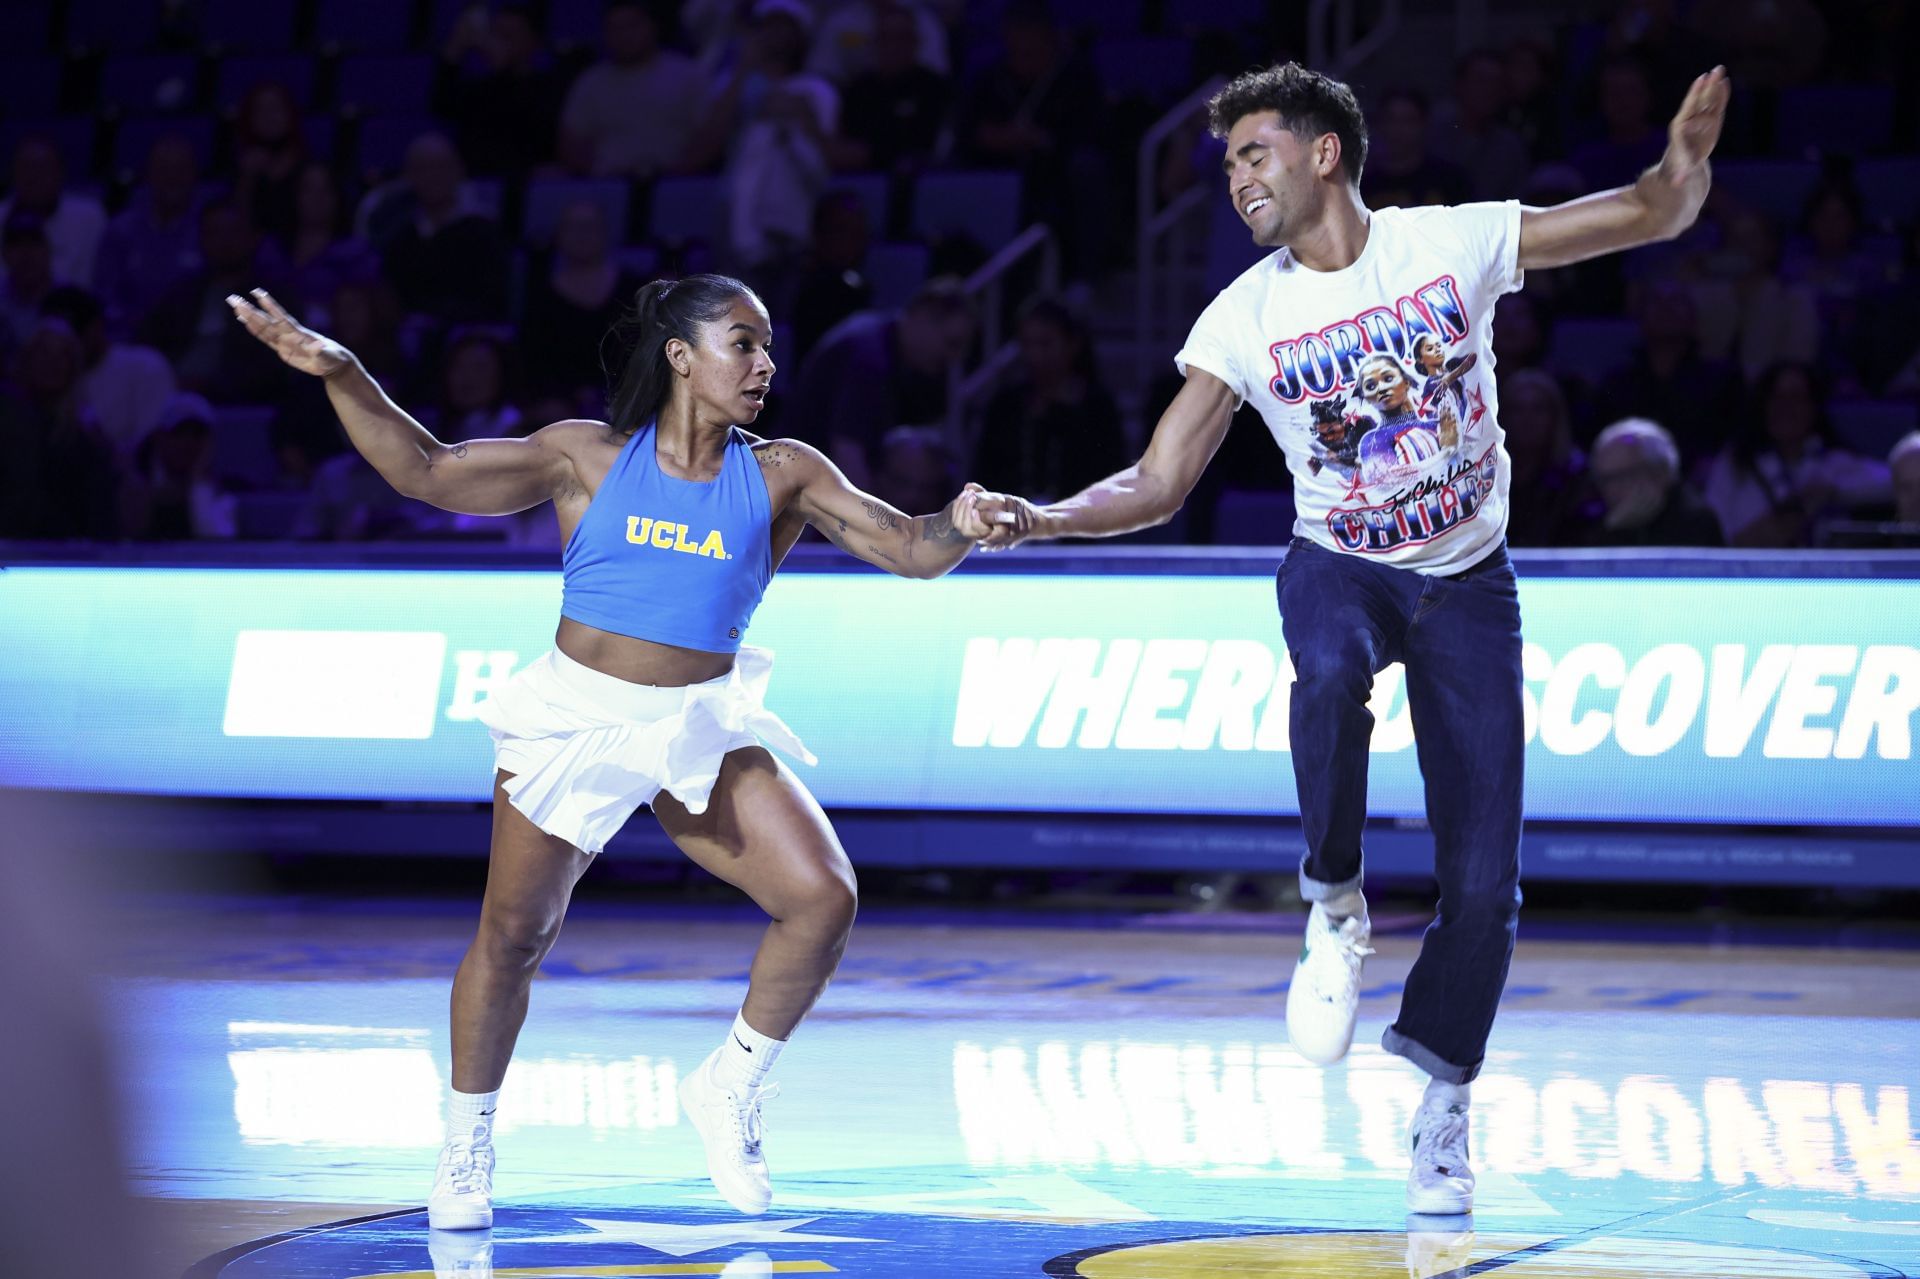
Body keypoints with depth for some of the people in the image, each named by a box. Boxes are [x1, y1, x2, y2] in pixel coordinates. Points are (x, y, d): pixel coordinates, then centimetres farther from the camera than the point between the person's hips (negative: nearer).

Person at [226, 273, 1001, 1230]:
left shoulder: (781, 477, 2)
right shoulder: (591, 458, 0)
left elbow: (911, 550, -3)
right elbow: (427, 472, 0)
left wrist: (962, 525, -25)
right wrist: (339, 375, -9)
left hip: (703, 732, 2)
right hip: (575, 718, -2)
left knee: (824, 900, -13)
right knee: (513, 936, -1)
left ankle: (728, 1089, 9)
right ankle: (466, 1150, 20)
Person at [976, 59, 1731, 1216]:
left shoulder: (1455, 243, -10)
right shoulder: (1244, 317, -6)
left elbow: (1656, 216, -7)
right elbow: (1157, 486, -4)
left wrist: (1688, 156, -30)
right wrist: (1041, 519, -22)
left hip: (1468, 580, 0)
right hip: (1339, 568, 0)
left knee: (1485, 882, -4)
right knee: (1331, 677, -39)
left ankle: (1443, 1108, 14)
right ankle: (1336, 912, -17)